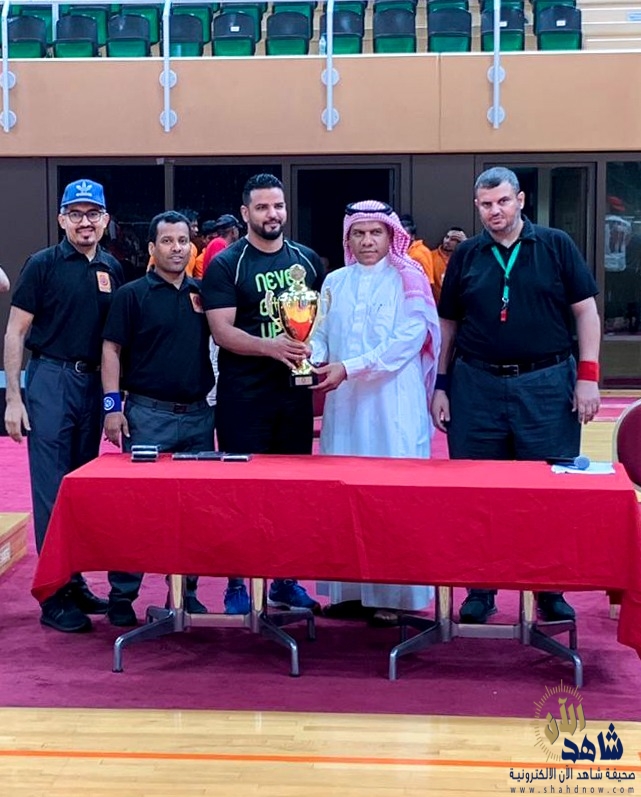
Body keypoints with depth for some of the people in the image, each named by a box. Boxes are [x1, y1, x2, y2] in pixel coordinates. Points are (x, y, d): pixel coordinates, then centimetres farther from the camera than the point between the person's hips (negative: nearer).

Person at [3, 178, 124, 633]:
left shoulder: (112, 270, 10)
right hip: (51, 379, -5)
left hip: (95, 383, 5)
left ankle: (76, 582, 22)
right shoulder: (43, 265, -2)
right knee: (52, 490, -4)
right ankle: (55, 595, 2)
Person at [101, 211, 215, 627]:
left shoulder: (203, 293, 10)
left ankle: (186, 590, 20)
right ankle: (122, 595, 7)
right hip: (149, 415, -4)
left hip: (199, 414, 4)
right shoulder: (132, 294, -1)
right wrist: (112, 405, -10)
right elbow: (112, 349, -3)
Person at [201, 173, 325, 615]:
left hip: (296, 389, 4)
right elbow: (221, 330, -12)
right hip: (244, 393, -4)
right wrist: (270, 346, -27)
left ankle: (286, 581, 22)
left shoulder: (307, 259, 9)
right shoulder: (226, 264, -4)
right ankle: (237, 585, 11)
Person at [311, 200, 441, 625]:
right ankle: (347, 588, 11)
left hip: (394, 403, -4)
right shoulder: (335, 282, 15)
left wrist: (349, 368, -16)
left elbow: (408, 340, -10)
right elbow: (320, 334, 11)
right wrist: (314, 359, -13)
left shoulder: (407, 280, 1)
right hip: (344, 403, 4)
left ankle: (392, 594, 1)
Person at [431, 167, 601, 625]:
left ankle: (551, 591, 16)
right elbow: (448, 325, 13)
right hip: (477, 385, 2)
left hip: (547, 385, -2)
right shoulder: (466, 256, 9)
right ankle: (480, 590, 18)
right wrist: (440, 385, 7)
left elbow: (586, 312, 2)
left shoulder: (556, 246, 3)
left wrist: (588, 376, -6)